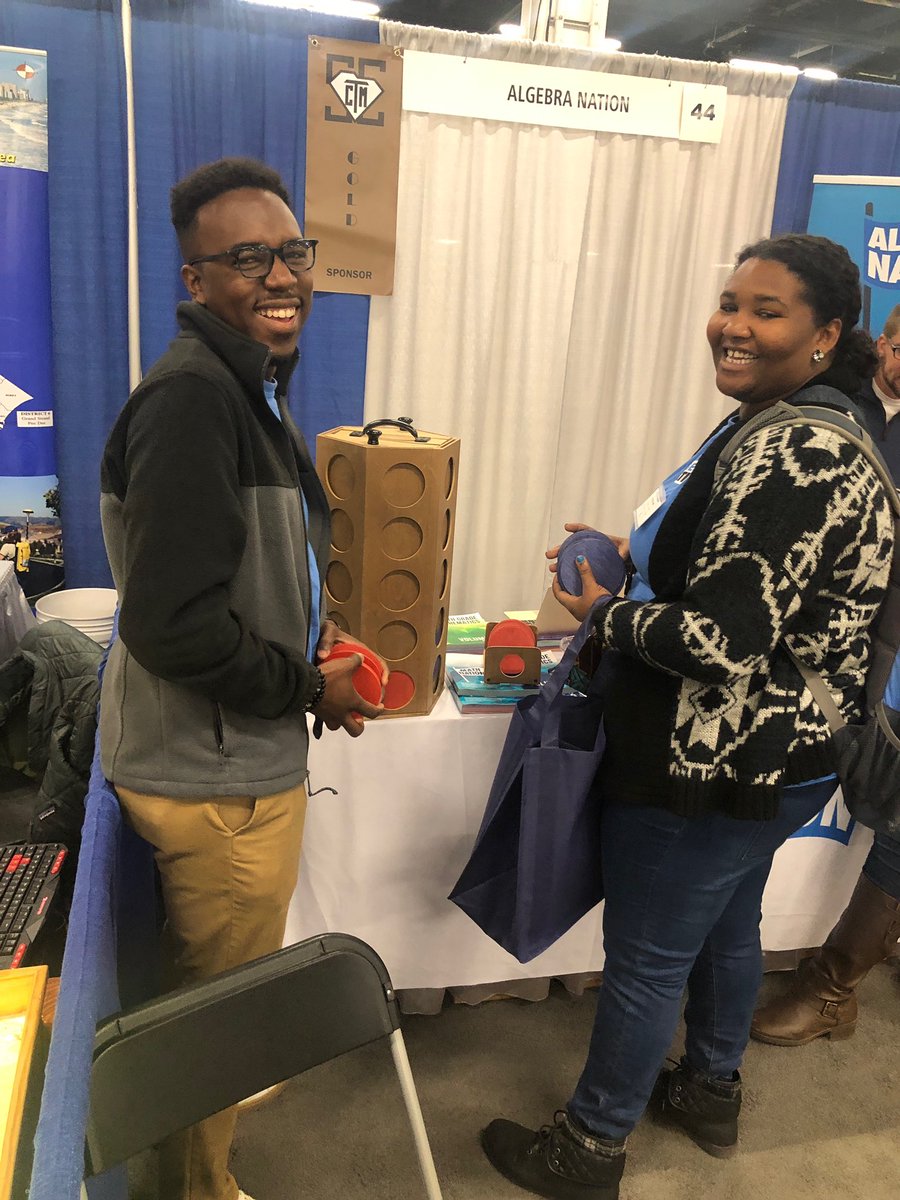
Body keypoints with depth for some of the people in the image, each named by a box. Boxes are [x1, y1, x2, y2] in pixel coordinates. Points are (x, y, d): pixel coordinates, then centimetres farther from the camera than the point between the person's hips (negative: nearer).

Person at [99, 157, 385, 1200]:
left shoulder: (245, 385, 9)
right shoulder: (190, 398, -24)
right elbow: (170, 625, -30)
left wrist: (312, 633, 4)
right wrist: (308, 687, -17)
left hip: (236, 757, 10)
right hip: (218, 774, -10)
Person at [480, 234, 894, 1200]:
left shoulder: (790, 458, -26)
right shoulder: (806, 432, 7)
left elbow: (726, 641, -30)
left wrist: (605, 614, -14)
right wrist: (636, 557, 6)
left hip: (716, 771, -10)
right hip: (778, 756, 10)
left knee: (645, 959, 8)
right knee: (726, 927, 26)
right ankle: (711, 1091, 50)